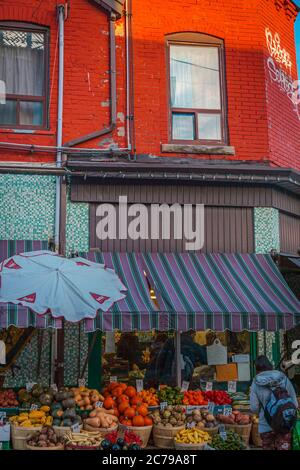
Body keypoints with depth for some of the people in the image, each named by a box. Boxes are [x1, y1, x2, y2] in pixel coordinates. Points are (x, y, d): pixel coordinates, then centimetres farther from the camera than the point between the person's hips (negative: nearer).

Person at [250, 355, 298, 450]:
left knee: (268, 448, 15)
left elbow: (254, 408, -5)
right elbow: (294, 402, -2)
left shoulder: (256, 383, -6)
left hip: (266, 426, 0)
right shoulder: (283, 378, -4)